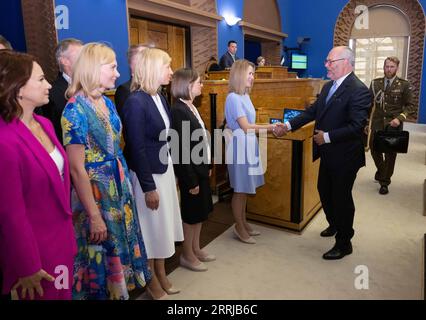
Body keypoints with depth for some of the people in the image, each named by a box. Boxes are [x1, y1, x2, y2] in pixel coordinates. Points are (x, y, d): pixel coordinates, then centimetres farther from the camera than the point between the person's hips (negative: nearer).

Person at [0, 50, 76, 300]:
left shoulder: (44, 124, 0)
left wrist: (67, 229, 14)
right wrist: (27, 268, -10)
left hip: (62, 239, 7)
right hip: (35, 249, -7)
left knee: (64, 292, 23)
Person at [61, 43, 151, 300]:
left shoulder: (108, 103, 5)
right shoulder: (75, 109, -18)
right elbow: (77, 170, -19)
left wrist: (124, 181, 9)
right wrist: (95, 216, -18)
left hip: (120, 187, 8)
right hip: (95, 191, -7)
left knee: (120, 245, 20)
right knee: (101, 253, 10)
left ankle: (119, 287, 42)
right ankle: (101, 291, 33)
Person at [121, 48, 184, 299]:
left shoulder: (160, 97, 5)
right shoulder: (136, 101, -20)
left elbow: (164, 138, 9)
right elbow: (136, 148, -20)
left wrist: (172, 172, 12)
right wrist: (148, 187, -17)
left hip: (165, 169, 8)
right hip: (147, 174, -8)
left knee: (163, 224, 18)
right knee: (151, 227, 9)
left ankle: (162, 275, 38)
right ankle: (152, 282, 31)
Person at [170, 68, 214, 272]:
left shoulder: (191, 107, 7)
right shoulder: (178, 111, -21)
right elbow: (181, 150, -22)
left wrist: (207, 166, 14)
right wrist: (191, 181, -19)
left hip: (200, 169, 9)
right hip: (190, 173, -9)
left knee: (201, 211, 19)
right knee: (191, 214, 7)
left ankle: (196, 249, 36)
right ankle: (187, 255, 27)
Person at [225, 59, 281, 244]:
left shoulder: (245, 96, 11)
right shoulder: (233, 97, -15)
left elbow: (249, 125, 9)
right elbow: (245, 127, -18)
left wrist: (269, 129, 4)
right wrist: (270, 127, -13)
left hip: (249, 146, 9)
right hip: (240, 146, -9)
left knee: (245, 188, 16)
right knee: (240, 189, 3)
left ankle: (243, 223, 30)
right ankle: (239, 227, 19)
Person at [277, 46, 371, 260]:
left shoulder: (359, 90, -20)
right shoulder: (328, 86, 7)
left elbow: (357, 126, -25)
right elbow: (313, 111, 10)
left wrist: (327, 137, -24)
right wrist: (289, 125, 3)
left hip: (344, 156, -8)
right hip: (328, 154, 9)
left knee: (341, 196, 4)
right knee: (324, 191, 22)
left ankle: (344, 244, 23)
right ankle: (335, 225, 47)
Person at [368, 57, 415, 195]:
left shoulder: (404, 85, -2)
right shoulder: (375, 83, 4)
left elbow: (410, 105, -2)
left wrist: (399, 118, -17)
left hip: (393, 124, -2)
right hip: (377, 122, 2)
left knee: (390, 153, 5)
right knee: (374, 149, 8)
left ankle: (385, 182, 17)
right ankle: (381, 169, 38)